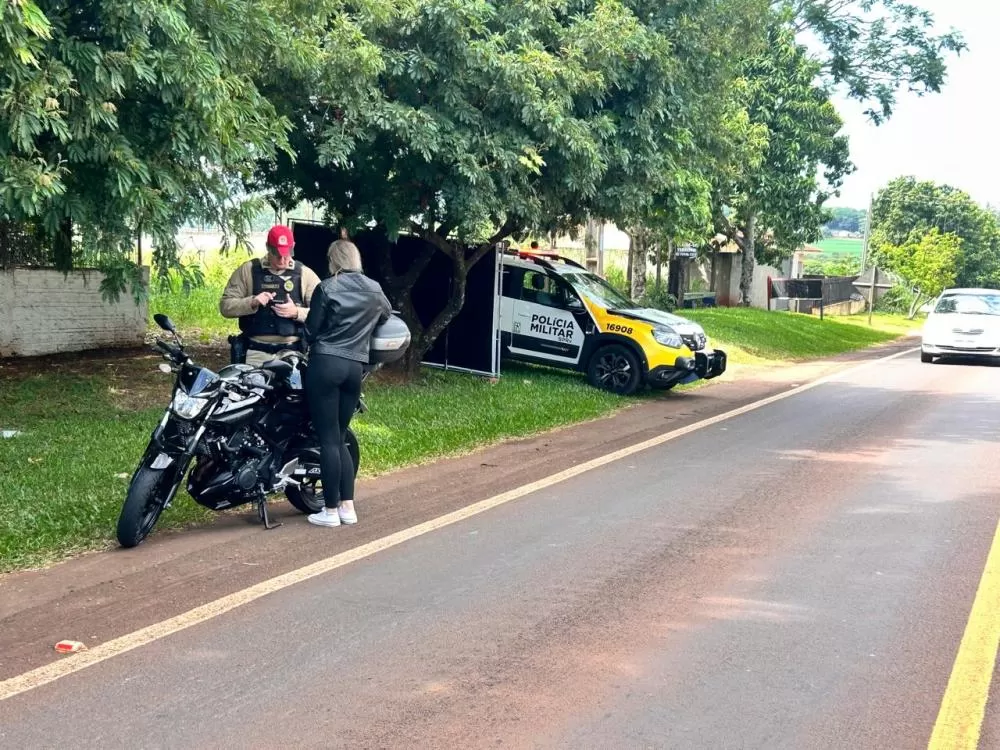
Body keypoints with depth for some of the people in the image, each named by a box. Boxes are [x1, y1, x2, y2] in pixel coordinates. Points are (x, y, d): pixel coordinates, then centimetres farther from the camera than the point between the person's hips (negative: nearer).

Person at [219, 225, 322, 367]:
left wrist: (297, 312, -13)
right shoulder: (248, 270, 6)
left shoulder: (306, 274, 6)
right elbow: (225, 306, 3)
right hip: (256, 352, 0)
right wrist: (252, 302, -15)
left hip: (291, 352, 0)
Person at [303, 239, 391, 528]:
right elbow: (387, 315, 29)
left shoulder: (326, 288, -6)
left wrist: (306, 345, 21)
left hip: (326, 364, -5)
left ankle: (331, 510, 0)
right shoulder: (374, 290, 9)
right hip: (355, 367, 5)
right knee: (340, 438, 15)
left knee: (328, 439, -2)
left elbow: (311, 329, -2)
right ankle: (348, 507, 11)